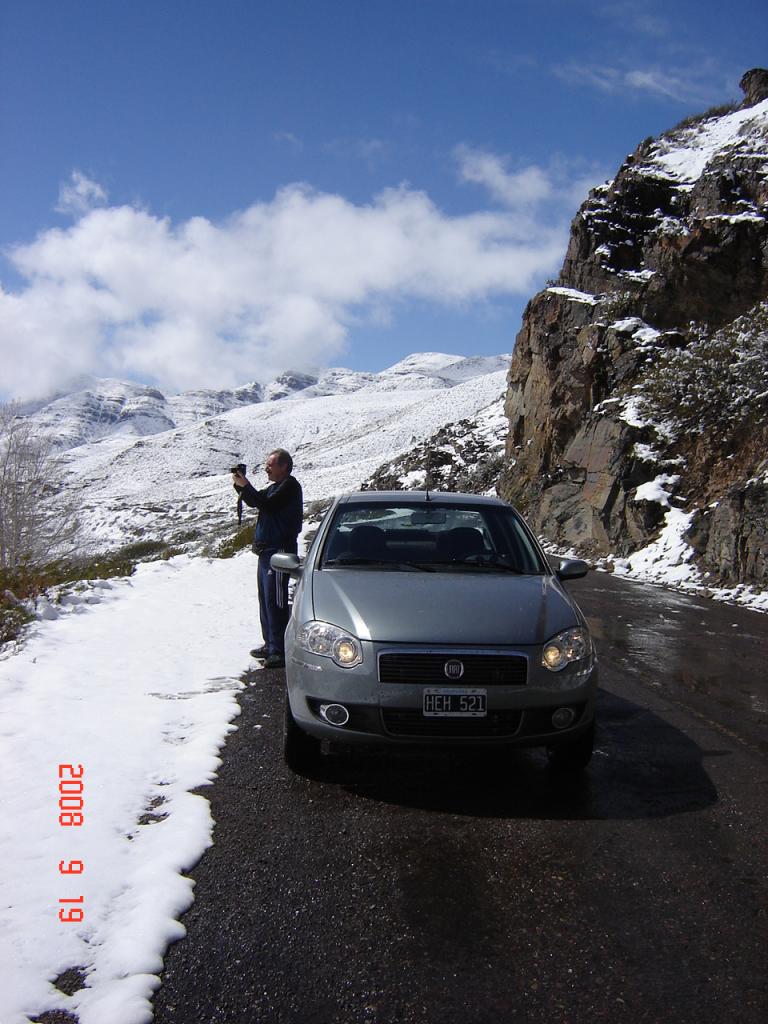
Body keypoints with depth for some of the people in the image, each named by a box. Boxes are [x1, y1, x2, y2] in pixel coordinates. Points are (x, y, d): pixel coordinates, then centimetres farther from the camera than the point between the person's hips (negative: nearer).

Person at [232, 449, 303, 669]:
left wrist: (246, 486, -17)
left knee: (275, 602, -10)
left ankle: (280, 652, -8)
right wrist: (240, 486, 6)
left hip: (280, 551, -10)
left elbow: (267, 505, -22)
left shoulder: (290, 486, -10)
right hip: (266, 550, 10)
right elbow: (254, 502, 22)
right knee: (266, 600, 15)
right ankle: (270, 645, 24)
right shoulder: (275, 487, 20)